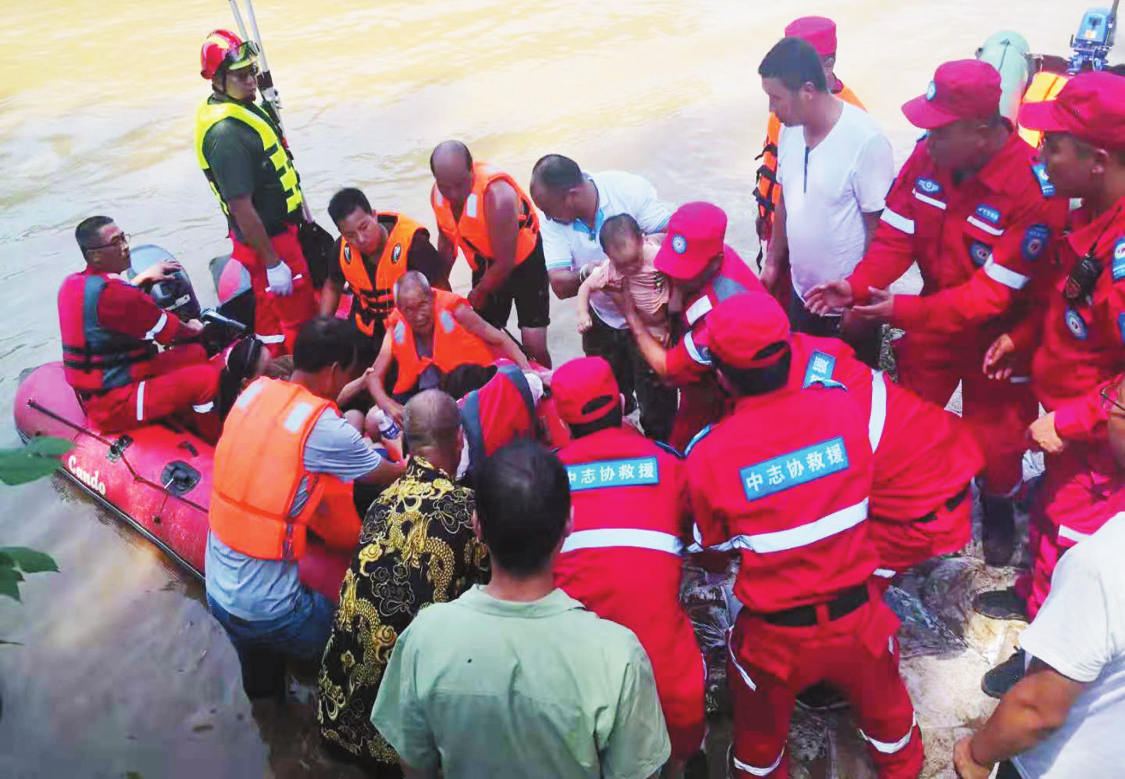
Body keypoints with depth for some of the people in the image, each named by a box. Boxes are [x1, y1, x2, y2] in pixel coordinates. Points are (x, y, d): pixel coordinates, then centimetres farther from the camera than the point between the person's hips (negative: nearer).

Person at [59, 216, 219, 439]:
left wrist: (144, 277, 31)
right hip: (116, 405, -10)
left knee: (195, 354, 14)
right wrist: (194, 329, 10)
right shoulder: (110, 293, -23)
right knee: (207, 378, -20)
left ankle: (189, 428, 11)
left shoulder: (72, 284, 6)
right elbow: (170, 333, -11)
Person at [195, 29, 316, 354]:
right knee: (293, 326, 0)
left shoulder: (244, 108, 6)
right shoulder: (226, 133, -26)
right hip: (267, 240, -10)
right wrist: (272, 263, -23)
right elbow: (241, 207, -27)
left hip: (280, 228, 10)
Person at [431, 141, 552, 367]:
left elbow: (505, 262, -24)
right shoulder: (437, 194, -14)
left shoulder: (496, 195, -35)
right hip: (485, 265, 6)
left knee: (533, 347, -11)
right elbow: (446, 240, 7)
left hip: (524, 259, -6)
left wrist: (478, 293, -8)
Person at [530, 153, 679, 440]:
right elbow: (559, 285, -22)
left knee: (656, 403, 5)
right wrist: (586, 273, -45)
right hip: (603, 321, 4)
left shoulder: (630, 190, -26)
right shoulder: (552, 219, -16)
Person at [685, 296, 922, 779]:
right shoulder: (843, 408, -15)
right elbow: (861, 496, 3)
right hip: (857, 618, 3)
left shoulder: (708, 455, -22)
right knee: (885, 713, 34)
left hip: (775, 634, -2)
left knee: (761, 740, 28)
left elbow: (715, 551, -5)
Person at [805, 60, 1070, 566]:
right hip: (933, 319, 4)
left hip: (995, 335, -4)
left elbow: (992, 293, -28)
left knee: (994, 442, 12)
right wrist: (858, 286, -23)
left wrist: (904, 310, -33)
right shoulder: (928, 155, -13)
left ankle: (998, 509, 44)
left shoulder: (1034, 188, -29)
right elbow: (896, 235, -7)